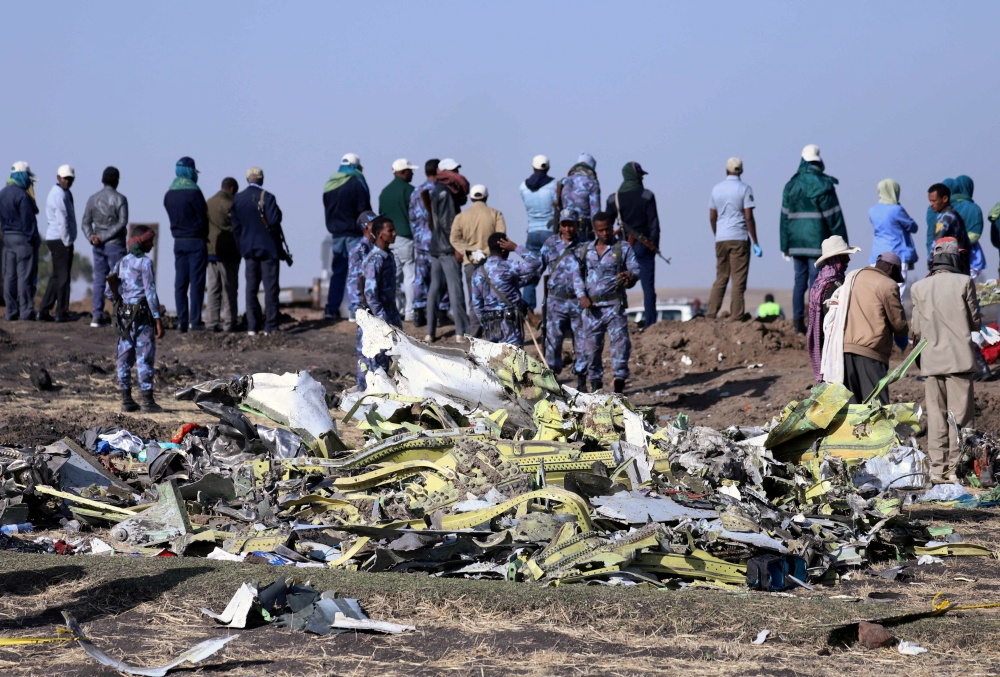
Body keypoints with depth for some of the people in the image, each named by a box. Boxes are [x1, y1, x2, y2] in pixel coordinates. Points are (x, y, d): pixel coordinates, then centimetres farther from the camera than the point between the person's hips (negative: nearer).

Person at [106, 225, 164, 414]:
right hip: (143, 314, -6)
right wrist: (157, 319, -13)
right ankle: (147, 401, -3)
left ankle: (126, 400, 11)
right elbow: (150, 292, -14)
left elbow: (110, 290, 9)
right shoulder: (145, 262, -10)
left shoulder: (121, 262, 9)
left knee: (125, 356, 8)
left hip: (124, 314, 6)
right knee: (144, 357, -3)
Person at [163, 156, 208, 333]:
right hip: (196, 241, -6)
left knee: (180, 282, 6)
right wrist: (204, 236, 6)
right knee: (196, 281, -3)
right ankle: (195, 320, -6)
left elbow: (172, 217, 10)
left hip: (178, 241, 6)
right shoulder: (193, 192, -13)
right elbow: (202, 218, -9)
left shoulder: (169, 194, 7)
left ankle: (182, 322, 4)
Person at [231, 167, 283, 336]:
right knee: (271, 288, 0)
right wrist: (277, 212, 1)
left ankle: (252, 327, 5)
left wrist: (242, 246, 16)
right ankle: (270, 327, -3)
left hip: (249, 250, 5)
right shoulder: (267, 197, -13)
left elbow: (235, 226, 7)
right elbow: (274, 222, -19)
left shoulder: (237, 199, 3)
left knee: (251, 289, 8)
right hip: (268, 248, -4)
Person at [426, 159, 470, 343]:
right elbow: (447, 222, -18)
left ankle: (430, 331, 11)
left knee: (435, 287, 10)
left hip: (436, 246, 9)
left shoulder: (435, 191, 16)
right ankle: (462, 331, -9)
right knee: (455, 288, -8)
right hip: (447, 247, -9)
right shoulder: (445, 192, -12)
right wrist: (457, 246, -17)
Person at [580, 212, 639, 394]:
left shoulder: (623, 247, 4)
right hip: (591, 307, 3)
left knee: (620, 340, -13)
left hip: (614, 305, -3)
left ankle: (620, 380, -12)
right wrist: (582, 295, 0)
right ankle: (595, 382, 15)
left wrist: (630, 276, -25)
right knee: (592, 345, 5)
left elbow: (635, 269, -1)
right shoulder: (586, 250, 12)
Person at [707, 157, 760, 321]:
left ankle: (711, 313, 6)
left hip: (721, 239, 4)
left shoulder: (716, 189, 9)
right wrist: (755, 242, -6)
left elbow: (712, 217, 11)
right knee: (738, 279, -2)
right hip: (739, 238, -4)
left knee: (720, 278, 11)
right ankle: (737, 315, -5)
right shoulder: (745, 189, -5)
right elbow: (749, 218, -10)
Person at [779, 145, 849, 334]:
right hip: (817, 240, -5)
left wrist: (785, 245, 15)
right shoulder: (823, 185, -8)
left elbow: (785, 216, 11)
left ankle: (799, 324, 8)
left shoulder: (791, 185, 9)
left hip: (797, 241, 5)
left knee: (800, 281, 9)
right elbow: (834, 217, -7)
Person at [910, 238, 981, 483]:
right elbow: (975, 322, -1)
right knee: (960, 414, 1)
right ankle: (956, 468, -2)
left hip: (932, 359, 3)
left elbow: (916, 329, 5)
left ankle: (937, 469, 7)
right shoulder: (964, 282, -5)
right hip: (960, 357, -3)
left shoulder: (919, 287, 2)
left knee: (936, 416, 8)